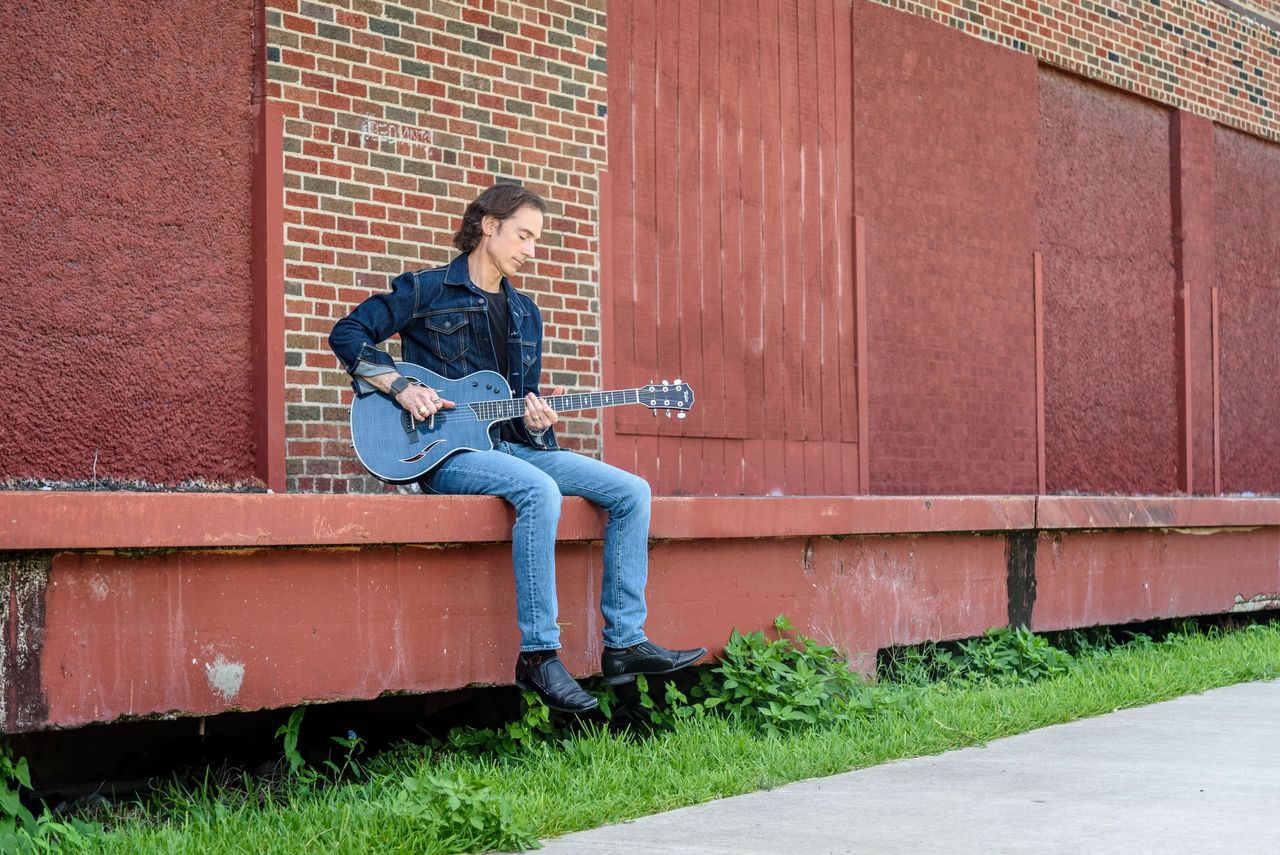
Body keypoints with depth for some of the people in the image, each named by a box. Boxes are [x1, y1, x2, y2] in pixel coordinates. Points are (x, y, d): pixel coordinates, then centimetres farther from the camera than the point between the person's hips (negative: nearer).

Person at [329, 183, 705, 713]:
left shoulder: (524, 313, 19)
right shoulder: (425, 290, 0)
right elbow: (347, 333, -2)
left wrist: (534, 421, -4)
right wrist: (402, 388, -14)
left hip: (511, 445, 7)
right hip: (447, 454, -7)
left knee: (631, 491, -8)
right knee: (539, 490, -37)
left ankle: (624, 644, -7)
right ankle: (538, 654, -31)